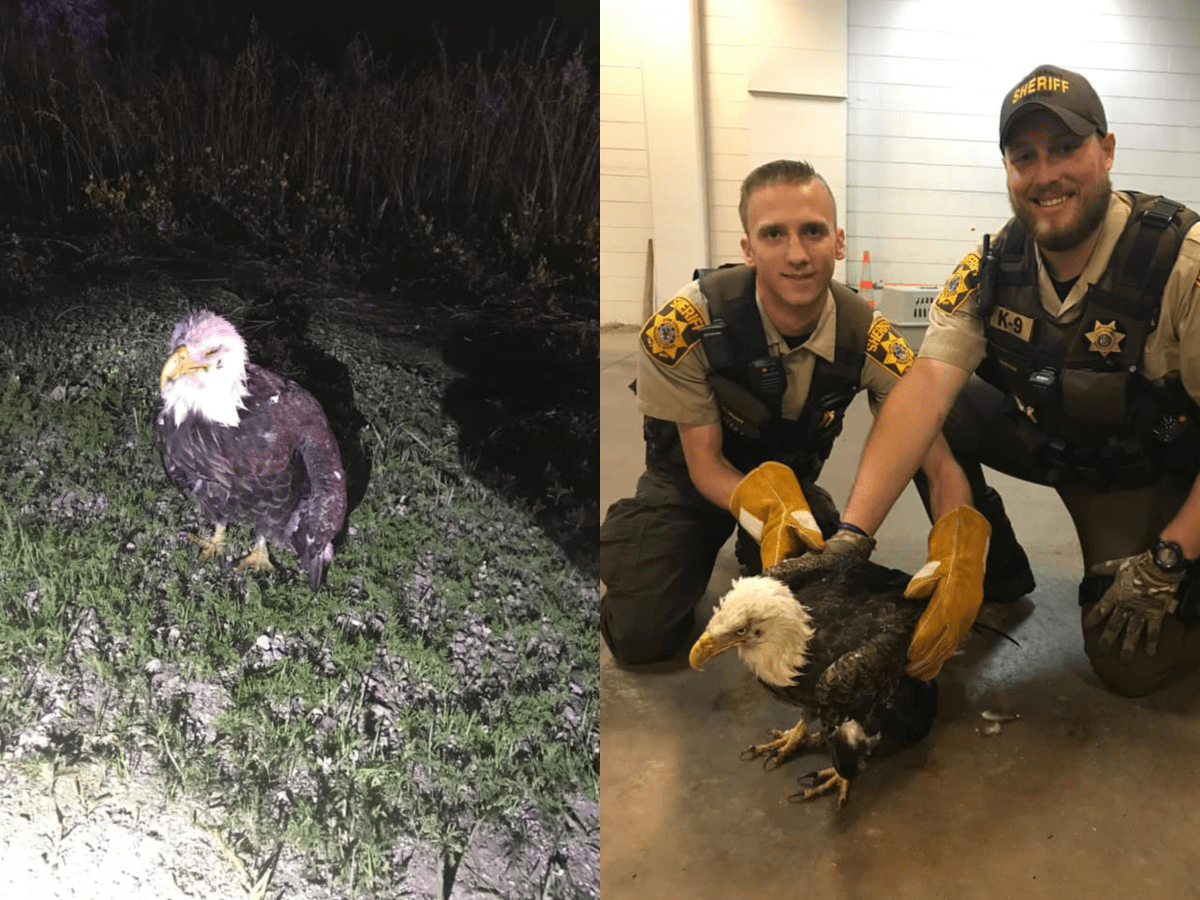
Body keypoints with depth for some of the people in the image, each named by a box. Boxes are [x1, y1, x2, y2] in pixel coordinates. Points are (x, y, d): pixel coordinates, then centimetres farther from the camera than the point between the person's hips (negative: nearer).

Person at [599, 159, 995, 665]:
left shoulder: (866, 336, -25)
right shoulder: (685, 326, -32)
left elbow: (938, 461, -23)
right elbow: (704, 463, -22)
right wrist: (773, 515, -42)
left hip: (793, 480, 3)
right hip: (692, 483, -2)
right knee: (643, 635, -15)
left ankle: (751, 551, 21)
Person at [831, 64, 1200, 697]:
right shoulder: (991, 268, -14)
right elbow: (926, 388, -27)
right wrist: (851, 536, -37)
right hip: (1045, 442, 4)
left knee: (1131, 664, -16)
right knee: (945, 413, -17)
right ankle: (992, 565, 6)